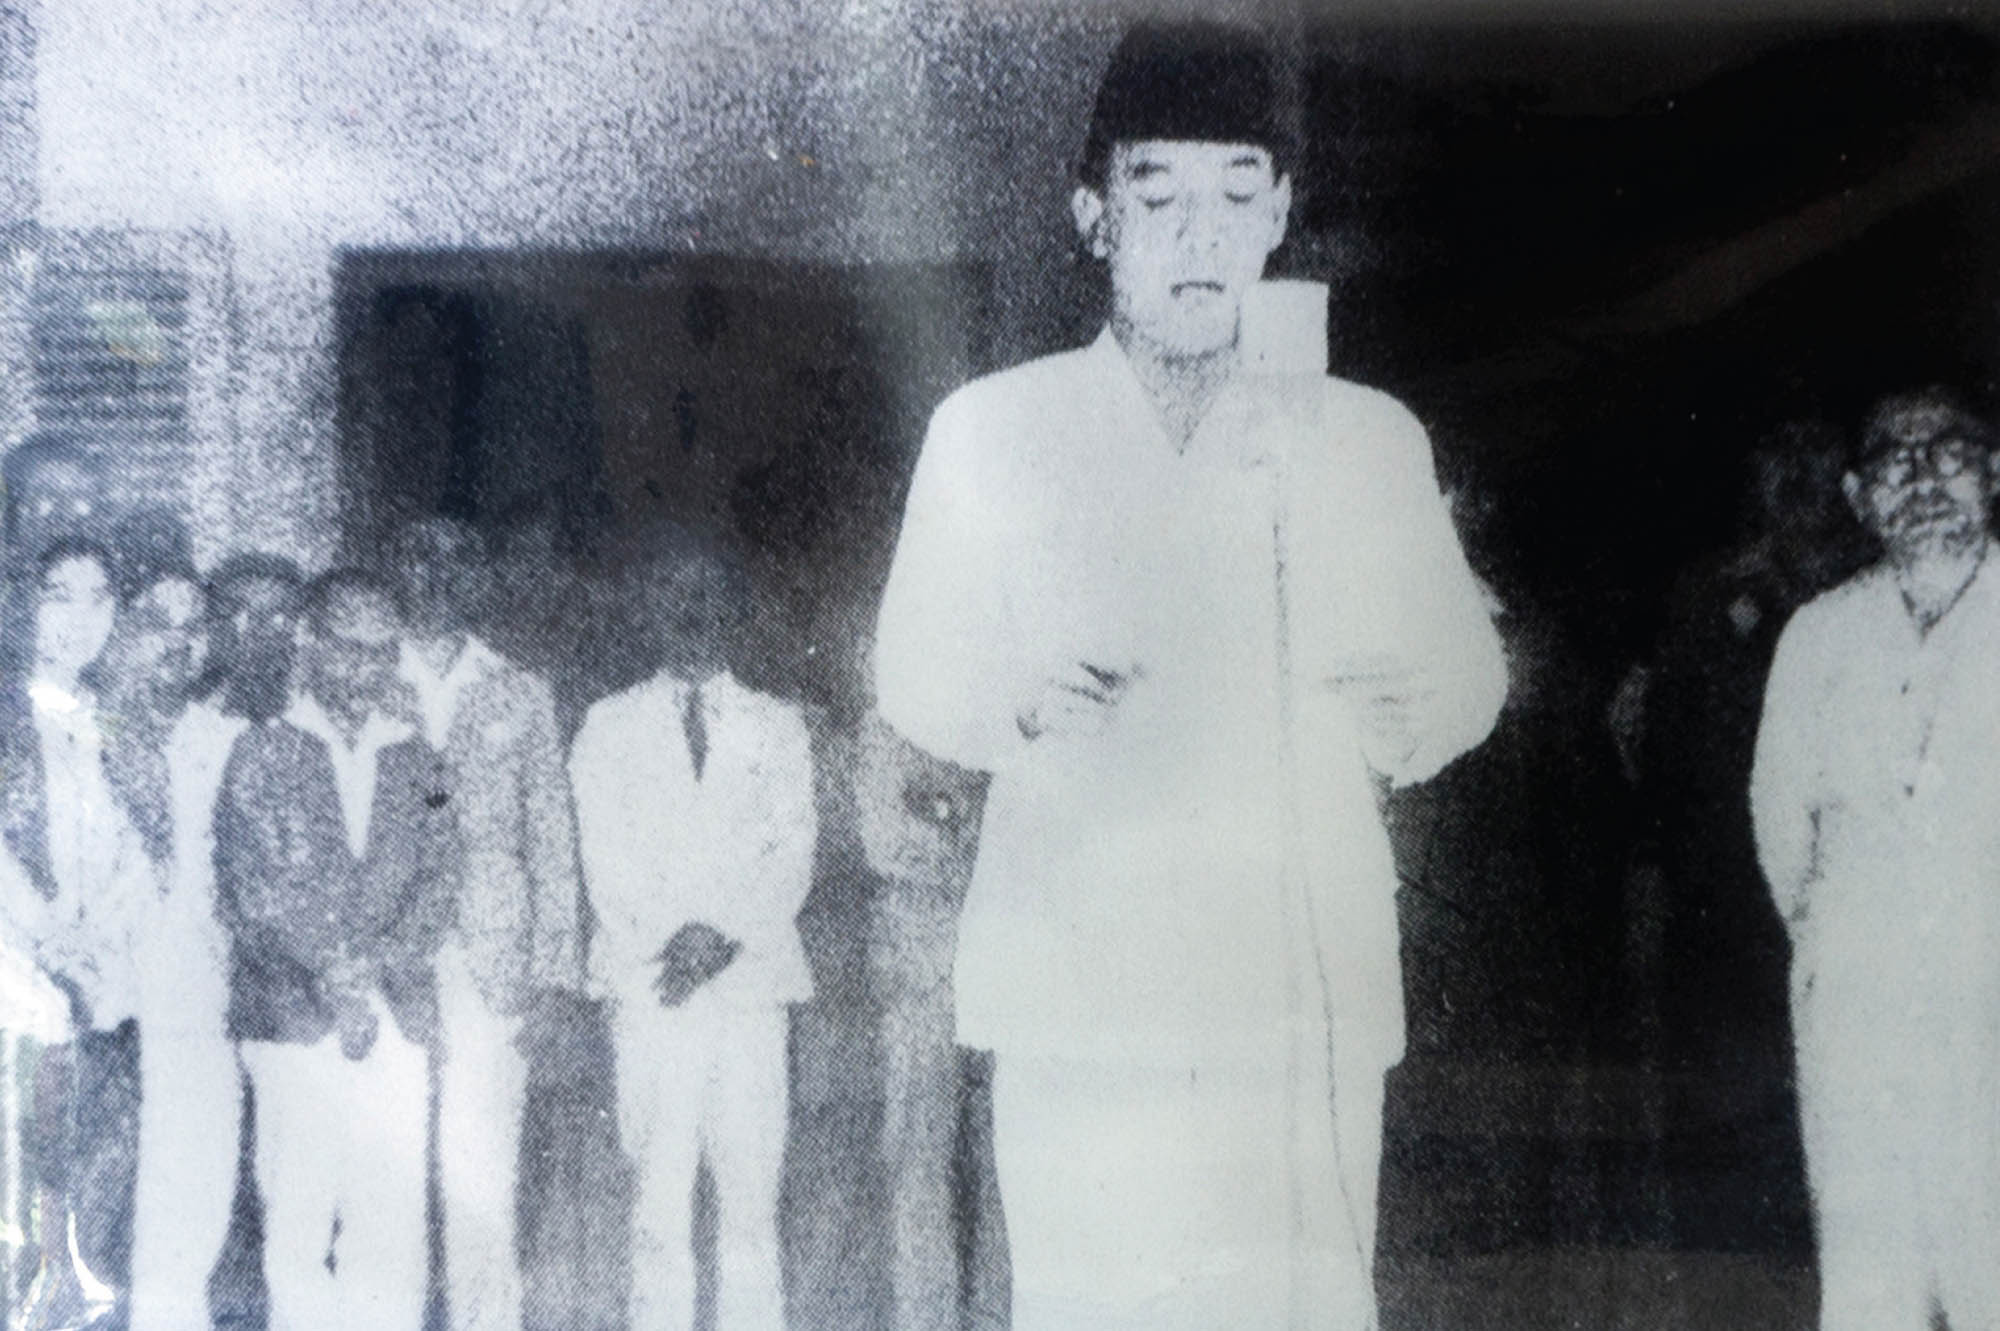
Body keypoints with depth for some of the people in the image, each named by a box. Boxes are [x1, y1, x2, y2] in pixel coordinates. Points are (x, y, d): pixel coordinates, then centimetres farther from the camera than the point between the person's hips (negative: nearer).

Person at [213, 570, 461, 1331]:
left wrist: (375, 968, -8)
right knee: (298, 1224, -4)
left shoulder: (418, 763, 15)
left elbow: (439, 882, 8)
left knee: (394, 1225, -2)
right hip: (292, 1020, -2)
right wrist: (332, 974, -11)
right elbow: (251, 890, -2)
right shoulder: (262, 756, 7)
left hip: (395, 1022, 2)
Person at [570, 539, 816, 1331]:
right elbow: (607, 857, 5)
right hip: (651, 989, -1)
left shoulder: (777, 728, 17)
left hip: (751, 979, 1)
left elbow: (792, 852, 6)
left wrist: (725, 936, -9)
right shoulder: (611, 726, 14)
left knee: (751, 1198, -3)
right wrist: (671, 939, -10)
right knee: (659, 1196, -6)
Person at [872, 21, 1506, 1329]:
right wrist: (1018, 699, -10)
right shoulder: (991, 430, 8)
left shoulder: (1368, 439, 13)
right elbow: (915, 672, 11)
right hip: (1084, 992, -1)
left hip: (1309, 990, 1)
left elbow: (1465, 669, 17)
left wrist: (1401, 720, -5)